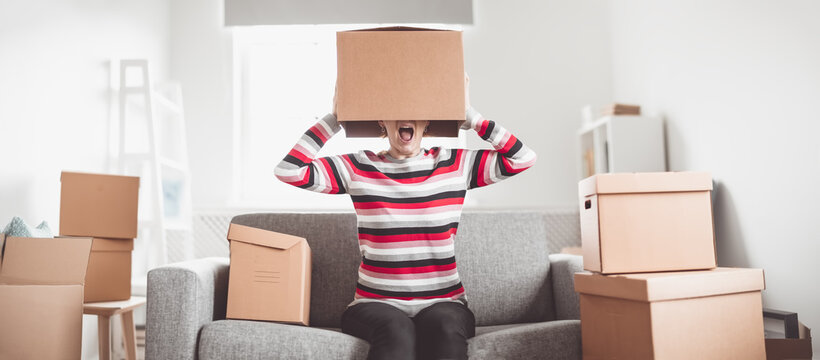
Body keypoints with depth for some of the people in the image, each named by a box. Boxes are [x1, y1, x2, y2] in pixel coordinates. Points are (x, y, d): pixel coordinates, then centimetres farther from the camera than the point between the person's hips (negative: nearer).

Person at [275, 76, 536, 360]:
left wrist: (469, 115, -2)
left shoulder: (456, 164, 6)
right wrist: (335, 118, -3)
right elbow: (288, 171, -6)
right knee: (395, 330, -35)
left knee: (444, 326, -34)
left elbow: (524, 158, -2)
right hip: (376, 303, 0)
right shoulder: (359, 167, 3)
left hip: (444, 303, 1)